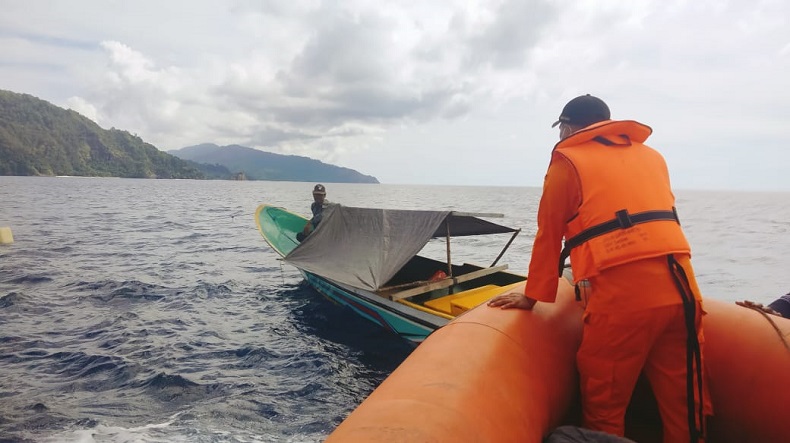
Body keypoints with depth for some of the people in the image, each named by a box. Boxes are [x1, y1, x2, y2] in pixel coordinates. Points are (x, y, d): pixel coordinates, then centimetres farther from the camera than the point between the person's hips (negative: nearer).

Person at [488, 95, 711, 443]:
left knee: (603, 406, 8)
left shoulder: (568, 160, 8)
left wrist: (532, 296, 15)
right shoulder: (651, 156, 24)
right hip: (678, 286, 6)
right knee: (684, 403, 15)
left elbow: (548, 235, 7)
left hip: (621, 293, -6)